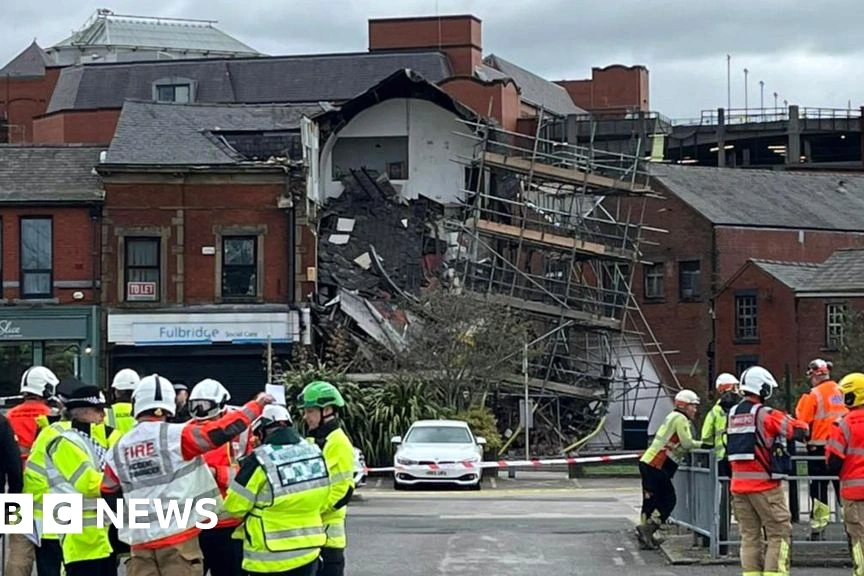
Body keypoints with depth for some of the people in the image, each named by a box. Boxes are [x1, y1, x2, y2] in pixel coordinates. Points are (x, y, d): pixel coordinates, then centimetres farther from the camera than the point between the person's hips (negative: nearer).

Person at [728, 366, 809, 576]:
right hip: (764, 484, -7)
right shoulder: (766, 415, -11)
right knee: (779, 533, -2)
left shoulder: (733, 414, 9)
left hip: (739, 483, 7)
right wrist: (804, 432, 16)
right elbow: (799, 429, -7)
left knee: (749, 535, 10)